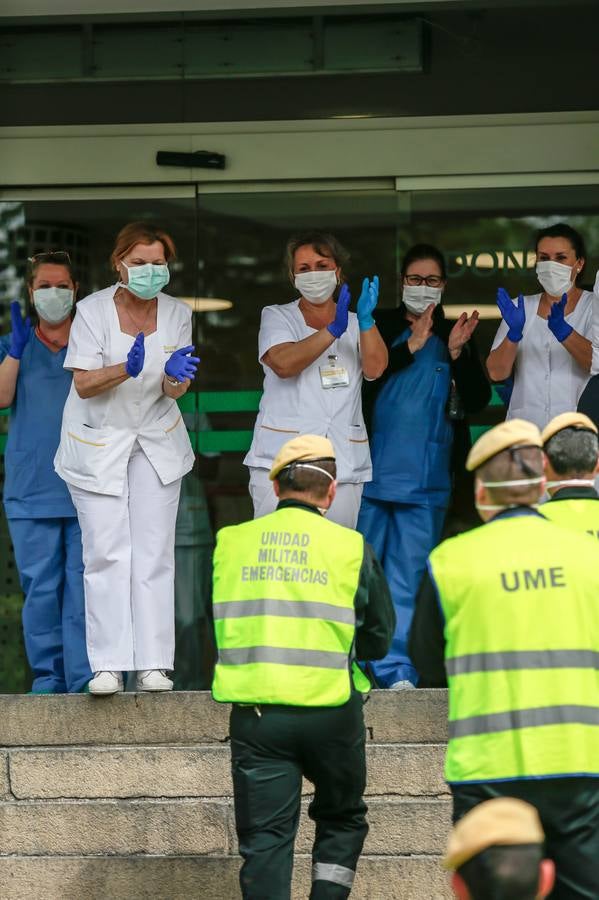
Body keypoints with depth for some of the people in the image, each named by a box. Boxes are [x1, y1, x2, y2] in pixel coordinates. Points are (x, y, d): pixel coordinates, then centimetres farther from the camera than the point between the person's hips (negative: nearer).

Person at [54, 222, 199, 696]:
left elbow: (175, 391, -7)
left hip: (157, 442, 3)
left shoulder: (177, 314, -4)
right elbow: (84, 384, -17)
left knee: (154, 553, -1)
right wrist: (126, 369, -35)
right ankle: (109, 665, -7)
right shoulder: (93, 310, -13)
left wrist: (176, 374, -31)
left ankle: (154, 664, 1)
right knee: (107, 554, -8)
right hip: (99, 444, -3)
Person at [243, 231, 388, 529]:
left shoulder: (356, 323, 17)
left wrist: (366, 320, -19)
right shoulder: (276, 317, 9)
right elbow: (284, 364, -12)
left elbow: (375, 368, -3)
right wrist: (333, 330, -23)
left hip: (344, 464, 3)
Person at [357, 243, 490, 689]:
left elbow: (479, 400, 6)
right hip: (373, 468, -1)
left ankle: (396, 669, -3)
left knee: (408, 574, -2)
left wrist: (458, 353, -9)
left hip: (426, 477, 1)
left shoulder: (455, 333, 12)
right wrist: (412, 346, -15)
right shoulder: (380, 326, 7)